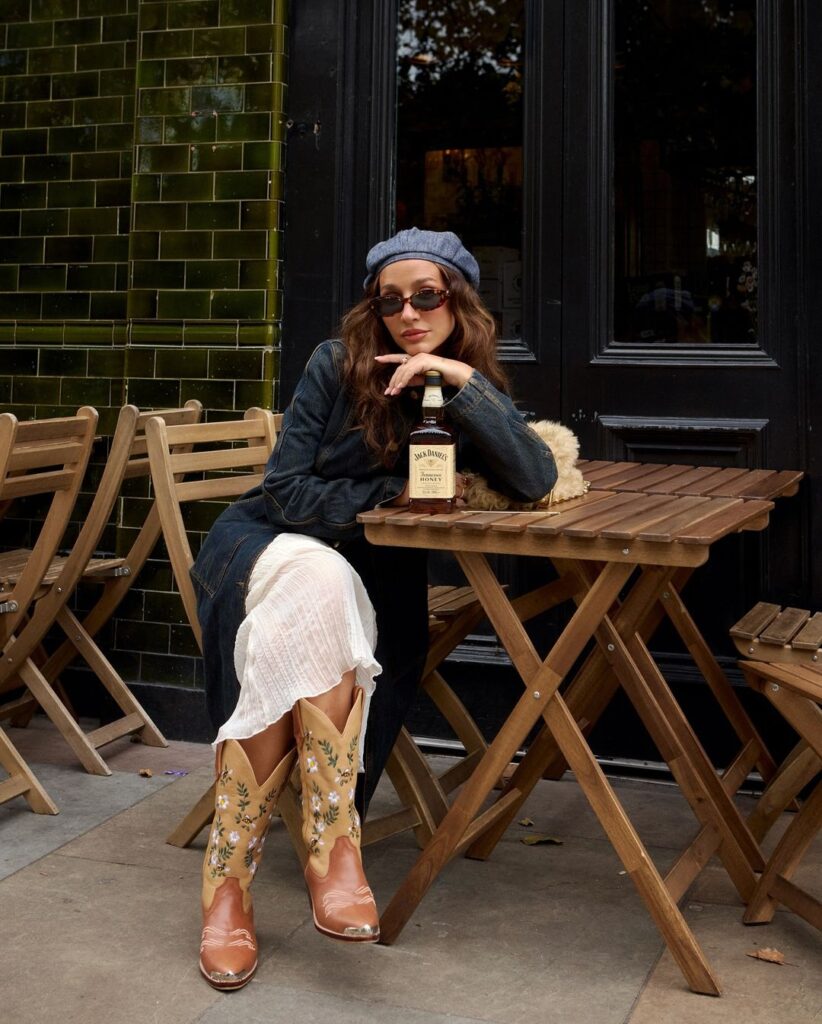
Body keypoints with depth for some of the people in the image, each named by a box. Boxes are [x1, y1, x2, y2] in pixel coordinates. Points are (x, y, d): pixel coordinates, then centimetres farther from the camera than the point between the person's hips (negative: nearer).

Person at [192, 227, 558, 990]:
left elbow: (536, 482, -19)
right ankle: (331, 842, -35)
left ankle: (232, 876, -28)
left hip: (369, 577, 2)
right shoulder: (338, 366, -8)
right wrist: (396, 492, -13)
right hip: (267, 546, -1)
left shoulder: (473, 393, 0)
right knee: (317, 582, -37)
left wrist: (462, 380, -24)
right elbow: (286, 491, -10)